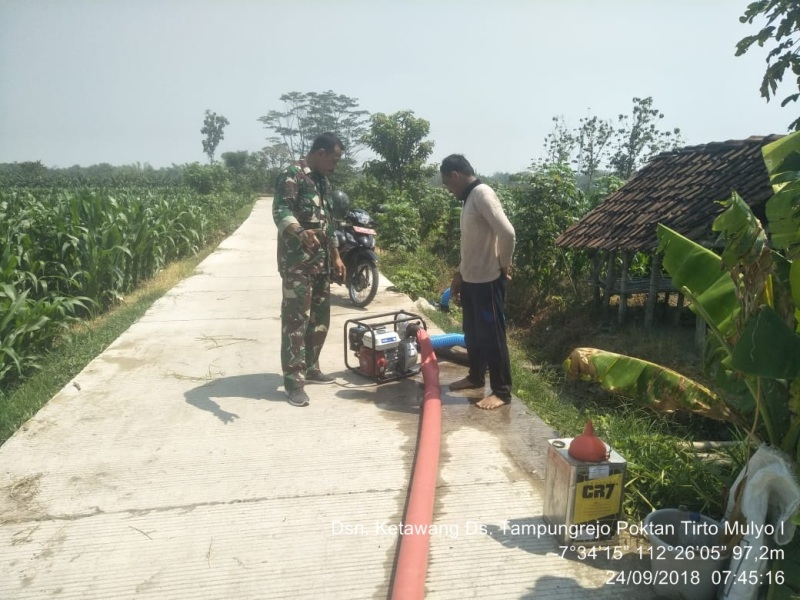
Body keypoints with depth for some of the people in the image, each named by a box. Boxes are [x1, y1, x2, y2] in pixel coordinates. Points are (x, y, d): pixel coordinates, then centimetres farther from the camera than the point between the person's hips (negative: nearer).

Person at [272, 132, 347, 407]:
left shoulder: (323, 180, 17)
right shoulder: (291, 175, -10)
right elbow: (280, 211, -25)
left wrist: (336, 256, 22)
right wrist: (300, 232, -45)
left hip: (321, 261, 9)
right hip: (296, 261, -9)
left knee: (320, 317, 13)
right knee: (296, 318, -6)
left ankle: (310, 368, 25)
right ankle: (293, 380, -1)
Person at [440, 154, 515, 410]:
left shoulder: (482, 194, -18)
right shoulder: (469, 197, 13)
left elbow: (507, 233, -28)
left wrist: (504, 266, -14)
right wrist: (459, 275, 20)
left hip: (488, 281, -10)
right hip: (471, 279, 10)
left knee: (492, 335, -1)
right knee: (472, 333, 20)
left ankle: (502, 391, 9)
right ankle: (476, 377, 36)